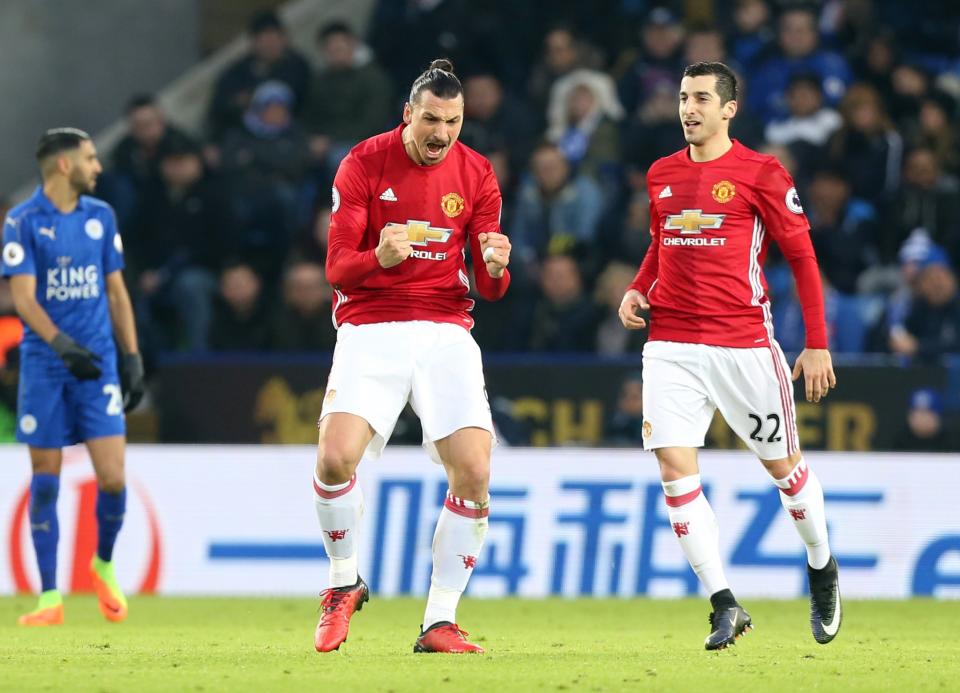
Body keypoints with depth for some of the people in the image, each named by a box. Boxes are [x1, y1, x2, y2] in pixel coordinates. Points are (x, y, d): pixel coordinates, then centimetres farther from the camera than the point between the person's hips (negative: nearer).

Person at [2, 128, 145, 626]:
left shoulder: (100, 216, 9)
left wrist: (132, 357, 10)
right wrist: (62, 344, -26)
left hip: (98, 364, 3)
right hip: (44, 366, -3)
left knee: (112, 477, -8)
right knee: (45, 481, 0)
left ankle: (104, 565, 19)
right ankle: (50, 597, 6)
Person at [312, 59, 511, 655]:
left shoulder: (477, 174, 4)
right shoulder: (364, 163, -3)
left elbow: (491, 289, 6)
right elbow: (336, 266, -5)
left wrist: (496, 267, -19)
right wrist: (379, 257, -27)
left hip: (446, 332, 2)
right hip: (371, 330, -2)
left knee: (475, 475, -13)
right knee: (336, 458, -21)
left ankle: (440, 622, 0)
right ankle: (345, 583, 6)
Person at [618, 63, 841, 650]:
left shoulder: (761, 173, -5)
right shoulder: (661, 175, 10)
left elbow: (802, 255, -2)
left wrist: (817, 344, -6)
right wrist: (639, 289, 6)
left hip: (743, 343, -4)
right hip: (671, 345, 4)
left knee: (783, 463, 7)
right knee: (675, 469, -9)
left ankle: (822, 569, 34)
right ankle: (725, 606, -5)